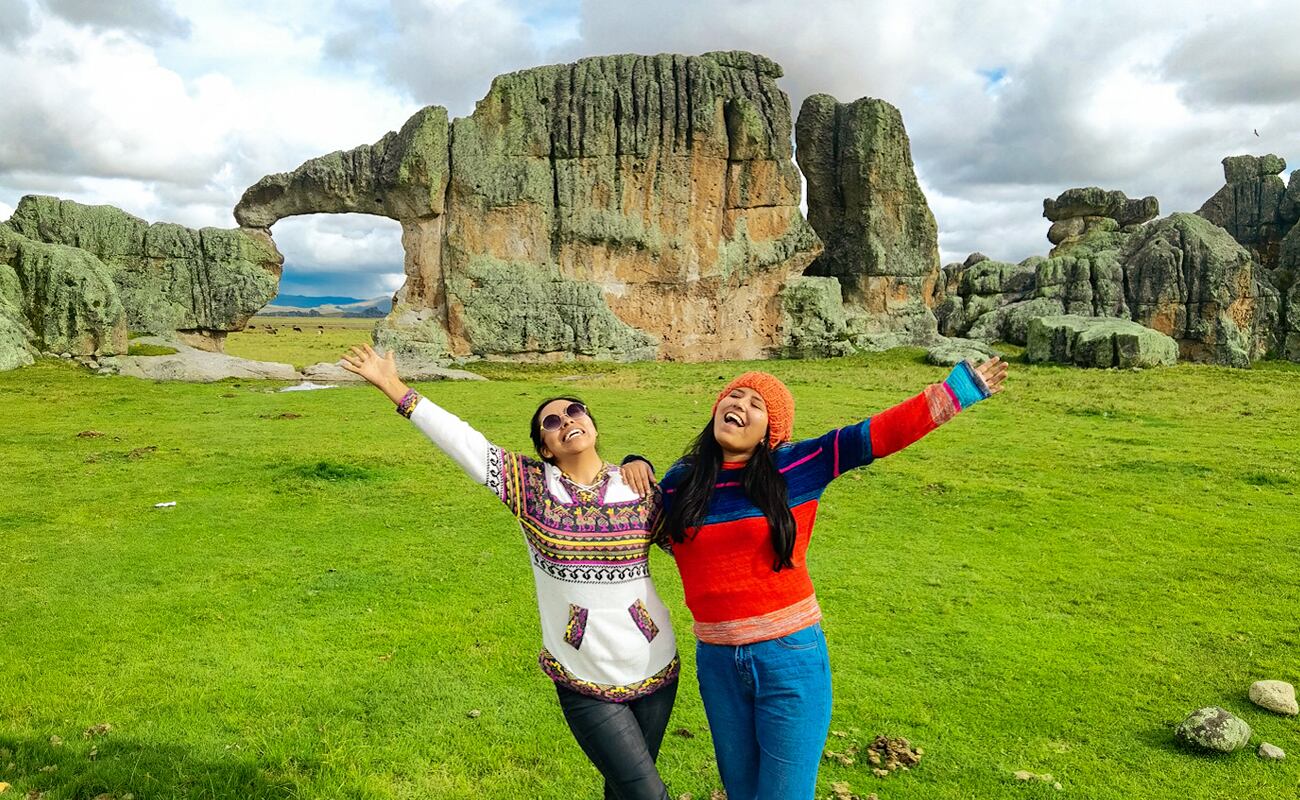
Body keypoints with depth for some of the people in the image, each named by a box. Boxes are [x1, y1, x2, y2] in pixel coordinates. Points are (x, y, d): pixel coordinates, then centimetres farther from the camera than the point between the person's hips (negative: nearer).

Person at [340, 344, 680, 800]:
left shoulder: (637, 491, -1)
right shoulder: (531, 485, -7)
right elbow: (459, 438, -10)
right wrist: (394, 387, -11)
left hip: (656, 668, 2)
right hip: (584, 682, -2)